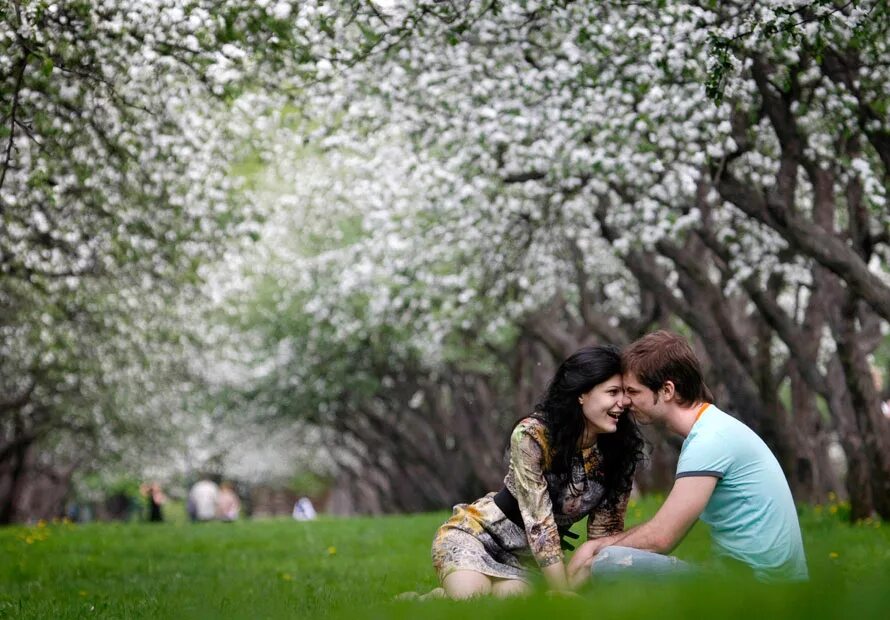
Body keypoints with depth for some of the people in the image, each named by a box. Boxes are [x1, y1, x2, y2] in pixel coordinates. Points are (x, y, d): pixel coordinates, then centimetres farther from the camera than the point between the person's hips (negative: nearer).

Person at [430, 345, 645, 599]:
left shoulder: (620, 451, -11)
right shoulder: (532, 435, -25)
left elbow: (605, 529, -3)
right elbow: (539, 521, -26)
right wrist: (565, 596, -26)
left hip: (520, 558, 5)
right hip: (473, 533, -5)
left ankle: (441, 597, 10)